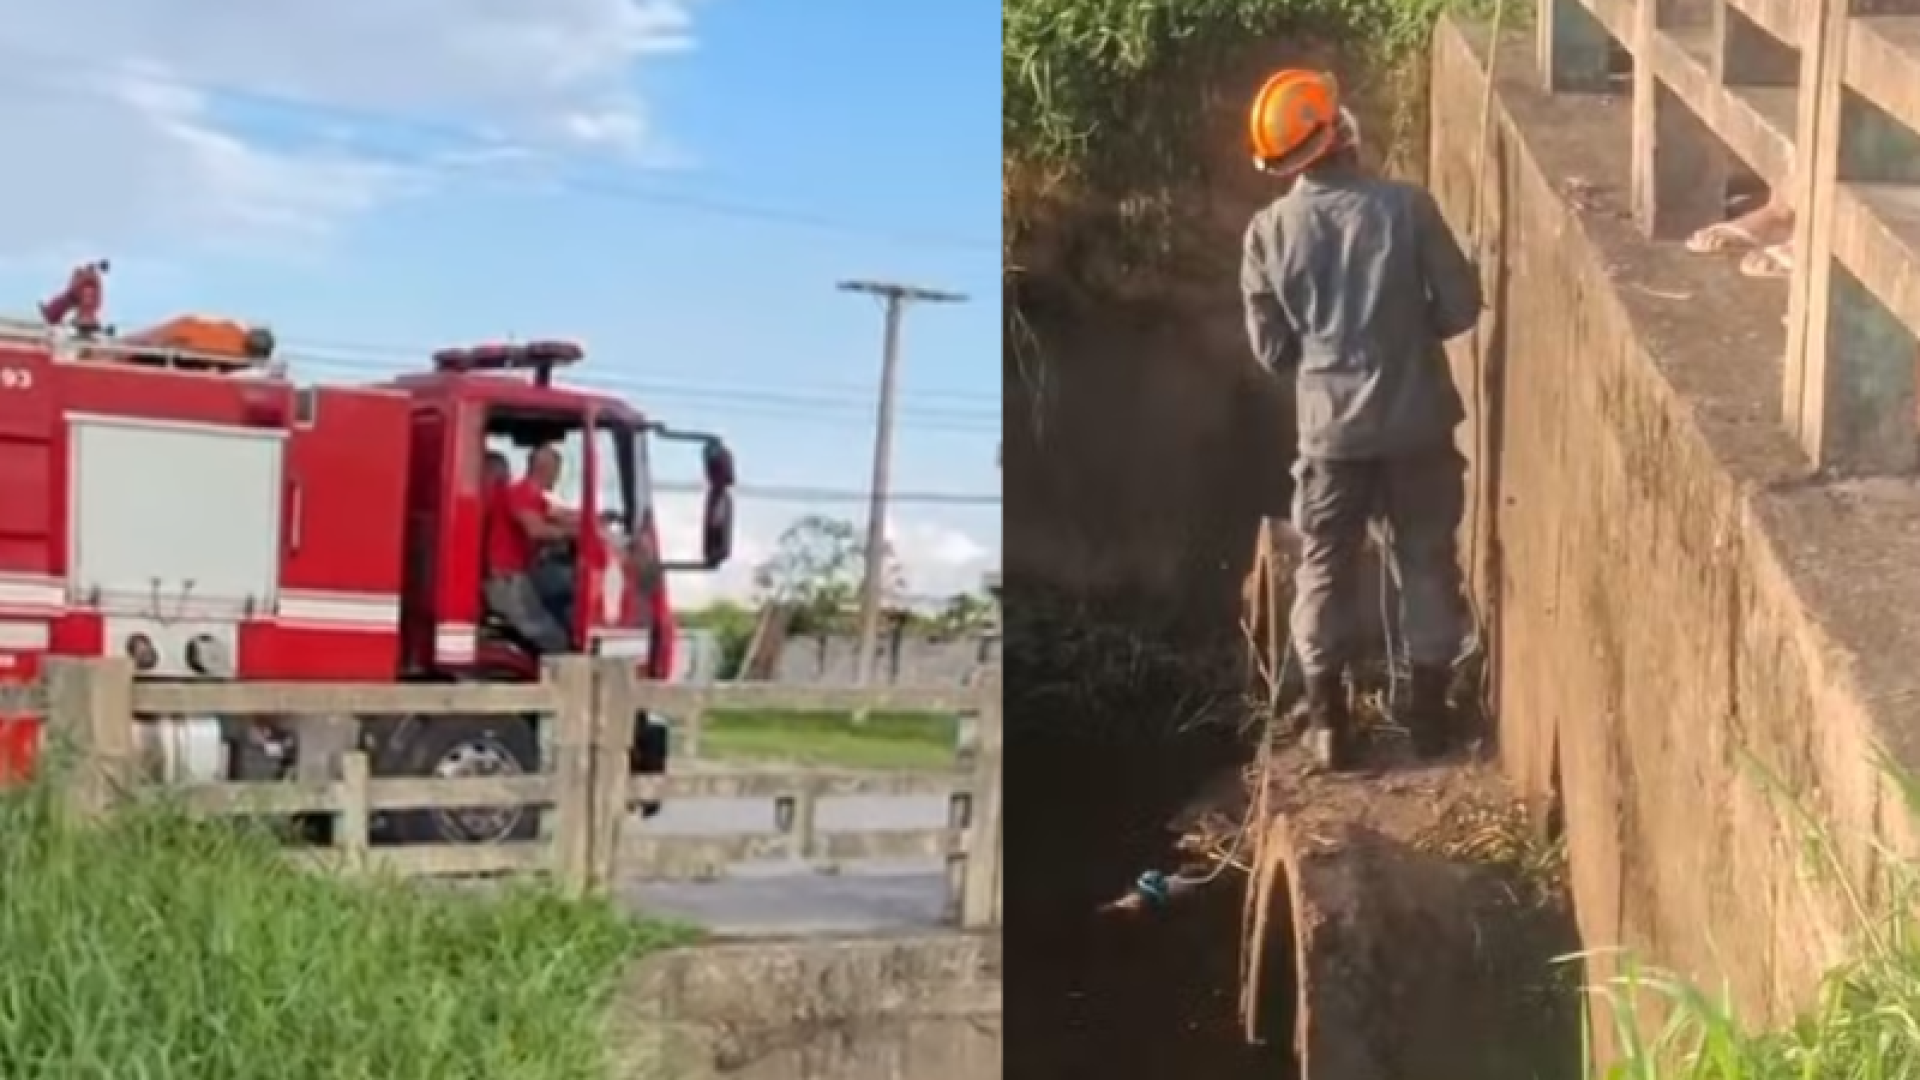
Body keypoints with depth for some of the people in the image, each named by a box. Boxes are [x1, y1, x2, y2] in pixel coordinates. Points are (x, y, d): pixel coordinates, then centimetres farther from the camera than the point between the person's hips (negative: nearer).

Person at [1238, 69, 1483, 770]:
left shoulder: (1269, 231, -7)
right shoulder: (1407, 207, -11)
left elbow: (1271, 348, -1)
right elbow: (1461, 307, -6)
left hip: (1330, 427, 0)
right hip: (1416, 420, 0)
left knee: (1325, 569, 13)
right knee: (1427, 562, 14)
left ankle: (1329, 722, 17)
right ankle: (1428, 711, 22)